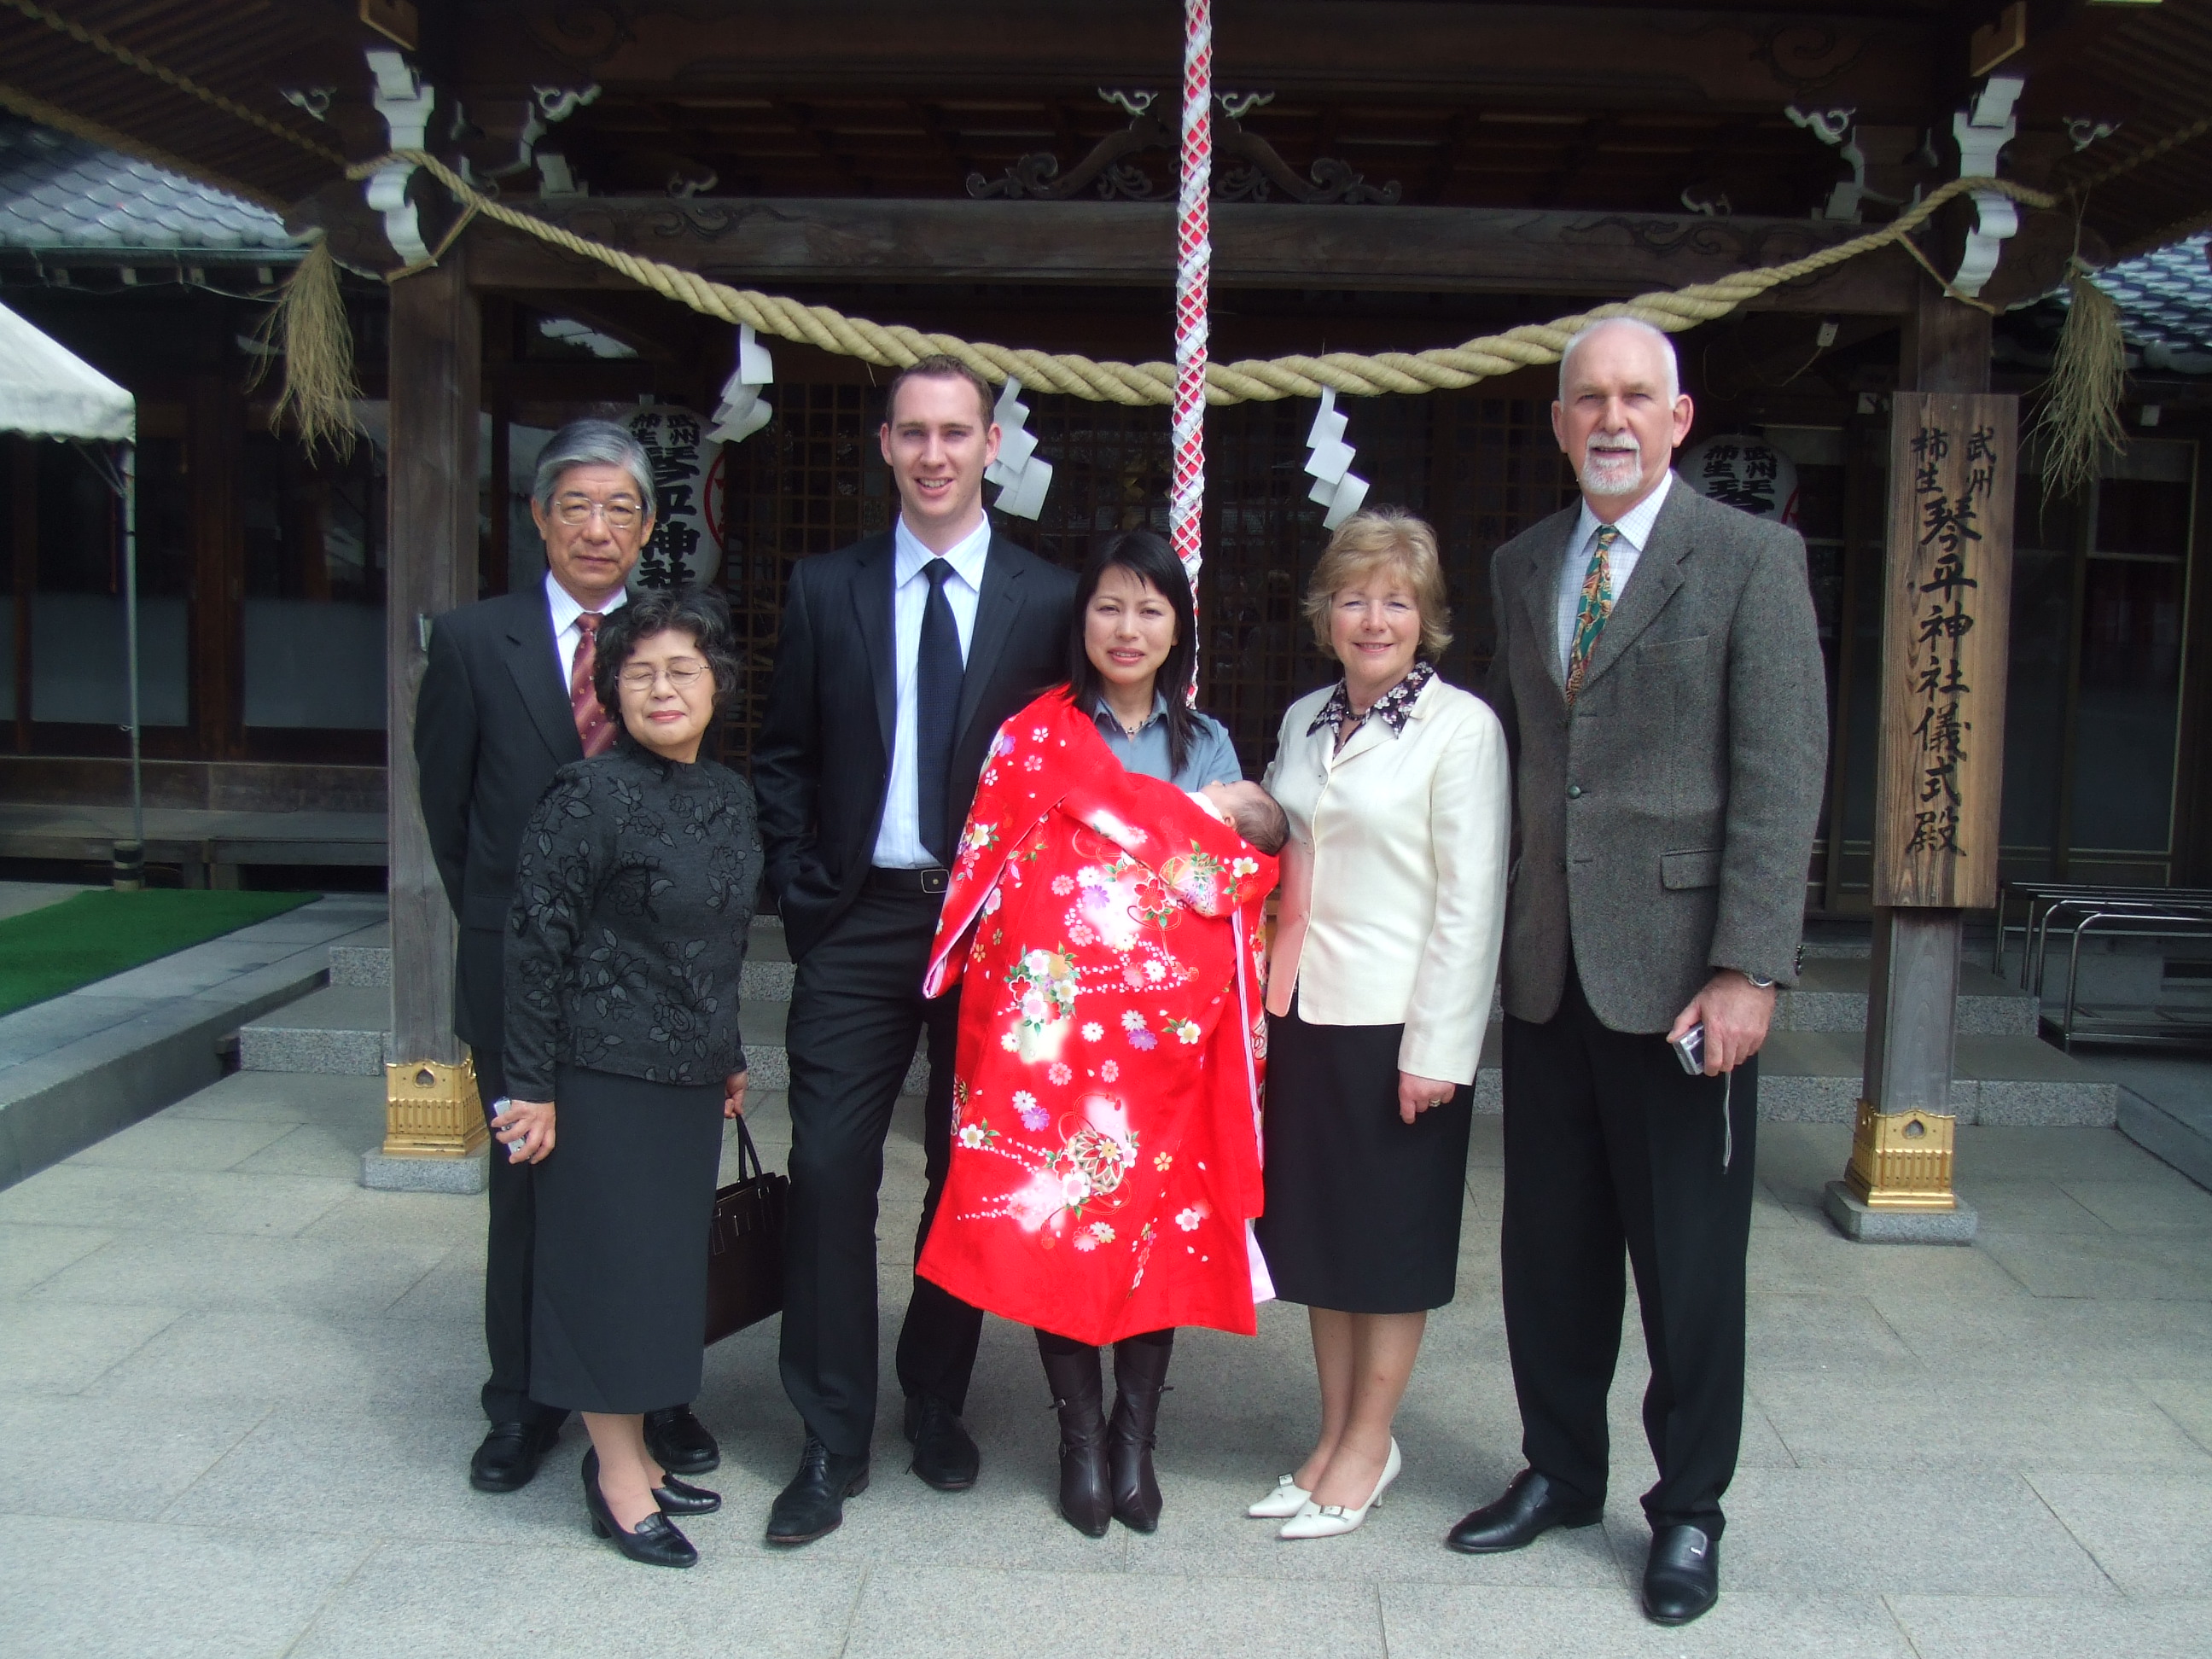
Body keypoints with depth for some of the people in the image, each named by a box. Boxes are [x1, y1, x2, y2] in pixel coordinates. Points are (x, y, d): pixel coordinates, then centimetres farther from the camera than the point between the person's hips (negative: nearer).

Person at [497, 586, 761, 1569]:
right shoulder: (589, 798, -14)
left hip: (689, 1076, 7)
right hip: (606, 1076, -7)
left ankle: (630, 1454, 29)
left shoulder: (729, 797, 7)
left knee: (668, 1262, 14)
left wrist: (729, 1058, 18)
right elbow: (535, 943, -13)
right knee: (612, 1263, 2)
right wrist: (531, 1086, -12)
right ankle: (618, 1478, 16)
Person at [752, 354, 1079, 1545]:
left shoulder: (1046, 600, 2)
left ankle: (938, 1407, 28)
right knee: (830, 1170, -3)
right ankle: (831, 1442, 11)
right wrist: (802, 896, 0)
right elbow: (782, 758, 9)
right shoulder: (825, 590, 6)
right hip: (858, 923, 0)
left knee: (969, 1174, 9)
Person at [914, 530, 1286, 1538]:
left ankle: (1134, 1441, 17)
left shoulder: (1207, 744, 14)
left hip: (1170, 1026, 3)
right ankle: (1081, 1441, 15)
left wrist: (1255, 820, -8)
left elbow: (1248, 877, 15)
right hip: (1055, 1017, -3)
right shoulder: (1032, 736, 3)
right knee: (1051, 1221, -1)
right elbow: (993, 868, -5)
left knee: (1165, 1224, 2)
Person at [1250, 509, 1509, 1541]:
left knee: (1391, 1242, 7)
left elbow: (1471, 902, -12)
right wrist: (1265, 998, 8)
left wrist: (1437, 1049, -15)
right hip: (1305, 1014, 6)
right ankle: (1335, 1435, 27)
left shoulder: (1461, 727, -9)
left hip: (1399, 1021, -6)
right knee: (1315, 1230, 13)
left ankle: (1369, 1446, 21)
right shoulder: (1304, 721, 11)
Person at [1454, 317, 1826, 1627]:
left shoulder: (1753, 559, -4)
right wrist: (1493, 930, 8)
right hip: (1548, 967, 5)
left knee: (1689, 1259, 6)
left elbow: (1783, 774, -10)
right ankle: (1561, 1471, 33)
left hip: (1677, 966, -5)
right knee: (1549, 1243, 14)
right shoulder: (1522, 567, 13)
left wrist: (1749, 968, -17)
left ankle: (1691, 1510, 25)